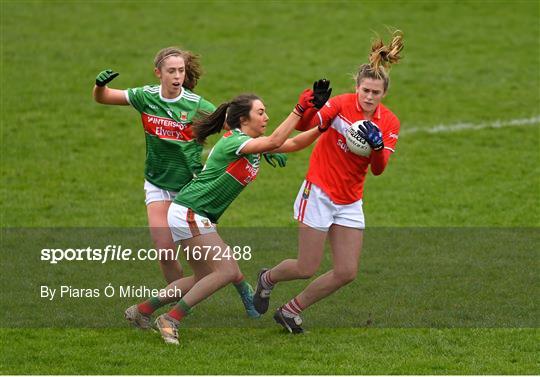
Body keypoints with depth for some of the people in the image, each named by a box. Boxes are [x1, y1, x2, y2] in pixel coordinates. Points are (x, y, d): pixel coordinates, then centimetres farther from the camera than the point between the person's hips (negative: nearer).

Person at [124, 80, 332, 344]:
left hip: (198, 218, 10)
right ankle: (171, 320, -11)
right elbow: (274, 142, -32)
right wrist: (299, 110, -33)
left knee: (204, 278, 15)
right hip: (188, 213, -10)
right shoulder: (234, 142, -18)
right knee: (228, 271, -14)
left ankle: (142, 310, 21)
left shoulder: (252, 144, 12)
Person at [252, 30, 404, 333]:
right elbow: (304, 126, -24)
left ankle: (292, 310, 20)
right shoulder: (342, 104, -13)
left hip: (350, 202, 5)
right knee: (307, 268, -4)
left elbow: (379, 168, -9)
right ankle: (268, 278, 31)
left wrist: (377, 145, -29)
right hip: (319, 192, -5)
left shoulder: (390, 123, -1)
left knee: (347, 272, 0)